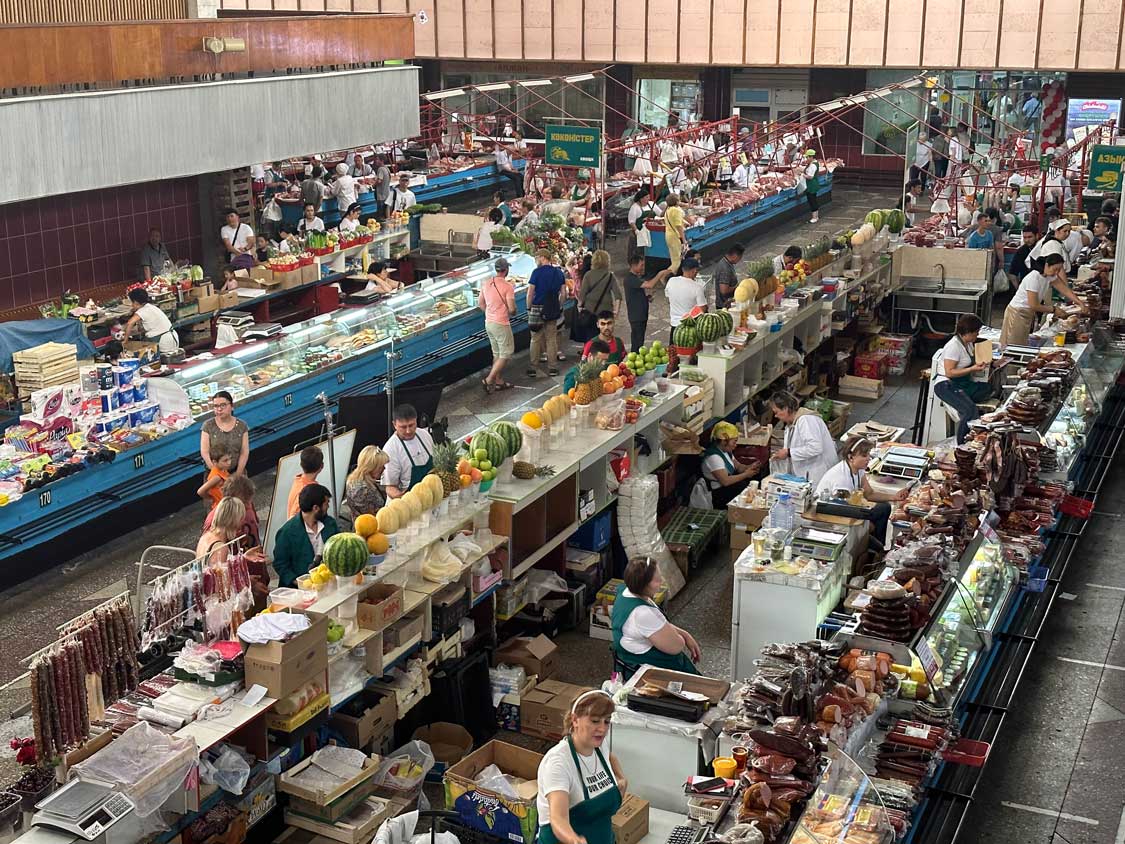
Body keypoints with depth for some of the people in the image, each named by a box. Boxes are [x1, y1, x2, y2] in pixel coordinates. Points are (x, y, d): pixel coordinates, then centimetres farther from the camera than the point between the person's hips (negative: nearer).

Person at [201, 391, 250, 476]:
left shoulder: (241, 425, 3)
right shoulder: (208, 425, -1)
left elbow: (244, 452, 1)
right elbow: (204, 452, -5)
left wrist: (238, 474, -9)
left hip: (236, 473, 1)